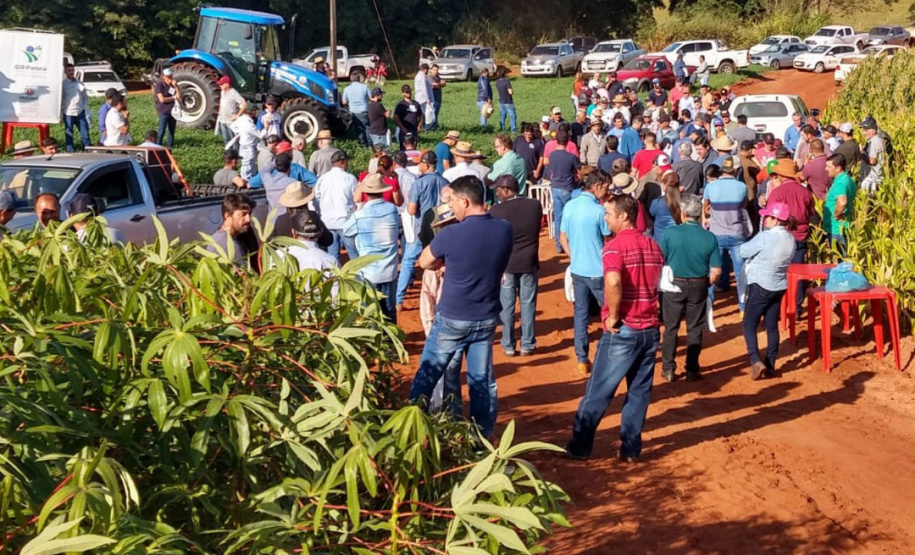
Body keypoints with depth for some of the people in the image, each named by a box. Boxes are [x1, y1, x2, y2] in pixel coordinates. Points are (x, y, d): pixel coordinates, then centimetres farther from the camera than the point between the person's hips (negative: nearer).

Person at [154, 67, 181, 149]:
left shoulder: (173, 84, 8)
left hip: (173, 111, 6)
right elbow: (162, 99, -15)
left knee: (171, 131, 9)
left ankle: (169, 147, 16)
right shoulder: (159, 85, -7)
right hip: (164, 112, -6)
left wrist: (175, 86, -13)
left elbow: (179, 97, -2)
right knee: (162, 131, -9)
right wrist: (174, 97, -6)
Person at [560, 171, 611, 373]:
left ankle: (582, 359, 12)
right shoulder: (599, 210, -16)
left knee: (580, 312, 11)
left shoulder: (569, 206, 2)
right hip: (598, 271, -6)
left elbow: (563, 238, 9)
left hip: (577, 269, 6)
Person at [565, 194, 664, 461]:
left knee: (598, 392, 4)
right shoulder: (654, 247, 12)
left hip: (623, 330, -7)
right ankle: (631, 449, 15)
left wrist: (613, 317, -18)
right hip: (650, 329, 7)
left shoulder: (615, 246, -13)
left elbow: (613, 282, -30)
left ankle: (579, 447, 12)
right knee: (639, 392, 11)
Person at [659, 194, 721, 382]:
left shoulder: (670, 233, -13)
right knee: (695, 330, 12)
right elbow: (716, 272, -6)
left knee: (671, 328, 12)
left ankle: (668, 369, 16)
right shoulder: (709, 238, -8)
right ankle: (692, 370, 17)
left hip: (674, 284, -1)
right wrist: (705, 284, 12)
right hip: (698, 287, 1)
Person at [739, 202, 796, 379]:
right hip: (779, 287, 7)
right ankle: (770, 365, 17)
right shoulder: (790, 239, 2)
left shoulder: (765, 237, -21)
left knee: (749, 325, 1)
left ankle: (756, 361, -13)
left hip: (760, 286, -7)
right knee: (772, 326, 13)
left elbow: (744, 251, -11)